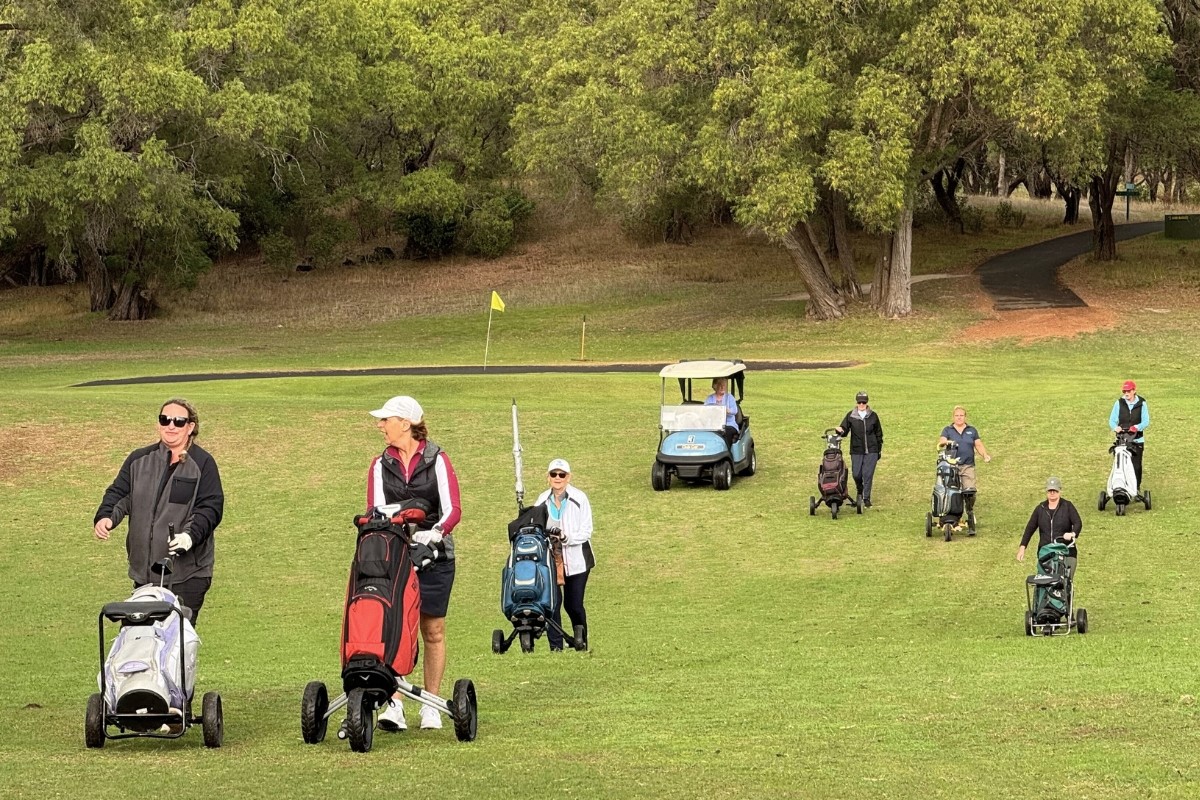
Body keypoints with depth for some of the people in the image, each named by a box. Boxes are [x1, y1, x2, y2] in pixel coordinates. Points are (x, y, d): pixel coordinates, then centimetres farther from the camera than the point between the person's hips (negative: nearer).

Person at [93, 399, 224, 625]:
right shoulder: (139, 460, 13)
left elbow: (211, 507, -7)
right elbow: (119, 494, 10)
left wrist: (191, 536, -24)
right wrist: (105, 517, -12)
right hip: (143, 570, 4)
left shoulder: (203, 464, 0)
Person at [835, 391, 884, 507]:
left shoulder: (873, 416, 3)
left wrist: (879, 449, 12)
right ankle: (859, 490, 34)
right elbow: (844, 430, 0)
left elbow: (879, 433, 11)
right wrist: (840, 430, -25)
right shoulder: (851, 415, 1)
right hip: (856, 451, 0)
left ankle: (866, 498, 4)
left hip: (871, 451, 0)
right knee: (857, 474, 3)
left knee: (868, 474, -5)